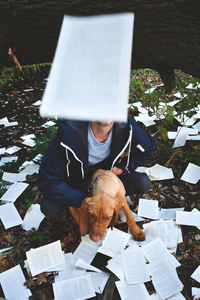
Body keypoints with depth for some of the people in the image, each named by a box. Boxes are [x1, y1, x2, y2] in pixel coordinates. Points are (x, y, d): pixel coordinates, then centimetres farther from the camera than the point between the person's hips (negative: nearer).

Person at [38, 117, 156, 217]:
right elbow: (48, 182, -28)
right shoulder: (69, 133, -34)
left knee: (144, 184, -21)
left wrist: (124, 168, -12)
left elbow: (149, 147, -1)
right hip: (77, 177, -1)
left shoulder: (128, 127, -25)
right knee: (49, 208, -24)